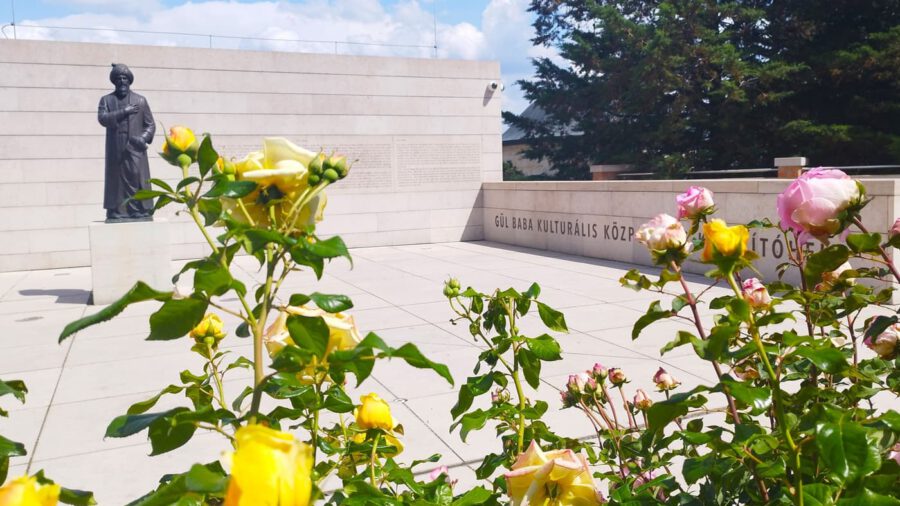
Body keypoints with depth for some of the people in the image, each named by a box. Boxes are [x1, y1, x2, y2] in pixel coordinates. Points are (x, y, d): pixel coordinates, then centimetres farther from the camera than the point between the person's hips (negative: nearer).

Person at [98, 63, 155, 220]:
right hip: (115, 150, 1)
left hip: (135, 148, 0)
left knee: (137, 177, -7)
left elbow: (150, 124, 11)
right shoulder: (106, 100, 14)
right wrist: (123, 112, -11)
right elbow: (102, 118, -2)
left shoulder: (140, 100, 13)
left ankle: (140, 211, -6)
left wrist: (144, 137, -8)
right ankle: (116, 211, 1)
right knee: (116, 178, -2)